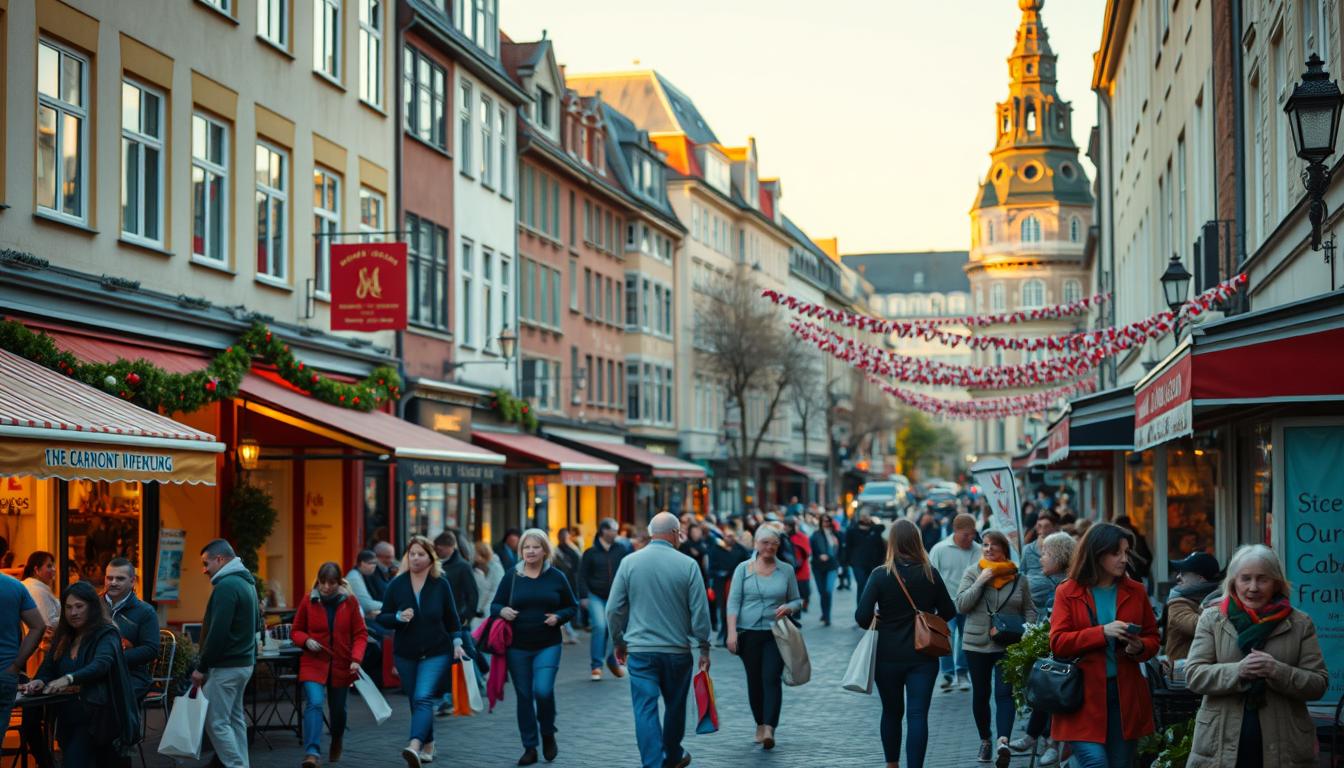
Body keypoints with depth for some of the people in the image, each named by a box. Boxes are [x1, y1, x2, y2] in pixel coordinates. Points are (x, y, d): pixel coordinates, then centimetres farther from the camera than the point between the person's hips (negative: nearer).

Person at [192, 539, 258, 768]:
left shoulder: (226, 586, -18)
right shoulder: (246, 582, 13)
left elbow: (217, 633, -22)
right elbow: (255, 624, 21)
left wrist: (201, 667, -16)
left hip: (225, 666, -10)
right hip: (244, 662, 10)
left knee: (217, 723, -6)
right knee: (234, 718, 15)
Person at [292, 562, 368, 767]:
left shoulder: (350, 602, -6)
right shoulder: (308, 602, -5)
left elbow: (360, 634, -4)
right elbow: (295, 632, 5)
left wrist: (356, 659, -17)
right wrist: (306, 641, -16)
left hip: (341, 665, 1)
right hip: (314, 664, -1)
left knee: (338, 709, 16)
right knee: (314, 703, -22)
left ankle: (337, 742, 45)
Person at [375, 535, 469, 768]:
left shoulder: (441, 584, -4)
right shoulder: (396, 585, -3)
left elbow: (451, 618, 8)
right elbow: (382, 618, 1)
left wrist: (457, 643, 3)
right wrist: (398, 617, -18)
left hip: (436, 654, -3)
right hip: (405, 655, 3)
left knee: (423, 698, -19)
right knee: (415, 701, 11)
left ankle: (415, 747, -35)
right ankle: (428, 746, 30)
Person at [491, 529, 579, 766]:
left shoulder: (556, 576, 2)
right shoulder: (512, 576, 2)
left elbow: (573, 607, 9)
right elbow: (494, 605, 7)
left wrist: (559, 617, -11)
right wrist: (502, 611, -16)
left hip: (547, 646, -1)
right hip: (518, 647, 2)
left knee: (543, 691, -17)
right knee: (524, 696, 5)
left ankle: (548, 735, 11)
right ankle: (529, 748, 17)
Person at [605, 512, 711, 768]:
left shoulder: (629, 562, -3)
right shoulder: (687, 565, -7)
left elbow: (614, 609, 1)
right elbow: (700, 613, -5)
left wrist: (619, 642, 14)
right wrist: (704, 649, 5)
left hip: (640, 649, 0)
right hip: (677, 650, 0)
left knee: (645, 709, -1)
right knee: (675, 706, 18)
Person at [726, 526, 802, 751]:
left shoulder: (786, 570, 5)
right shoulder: (743, 569, 2)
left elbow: (797, 600, 12)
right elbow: (733, 602, -1)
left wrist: (788, 608, -11)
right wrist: (732, 632, -11)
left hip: (775, 633, -1)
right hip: (748, 632, 1)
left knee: (772, 679, -13)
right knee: (754, 680, 8)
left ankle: (769, 729, -19)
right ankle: (760, 725, 23)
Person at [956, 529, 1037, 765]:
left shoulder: (1018, 577, 3)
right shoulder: (973, 573, 1)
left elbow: (1029, 609, 8)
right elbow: (961, 605, -7)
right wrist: (980, 582, -14)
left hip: (1008, 646, -1)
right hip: (977, 644, 1)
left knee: (1005, 693, -14)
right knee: (980, 694, 11)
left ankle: (1003, 741, -27)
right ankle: (984, 740, 27)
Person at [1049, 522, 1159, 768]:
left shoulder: (1135, 591, 9)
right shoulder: (1068, 592, 0)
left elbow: (1152, 638, 14)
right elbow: (1057, 642, -8)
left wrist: (1140, 647, -10)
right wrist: (1102, 632, -18)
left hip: (1125, 695, 4)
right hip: (1084, 695, -4)